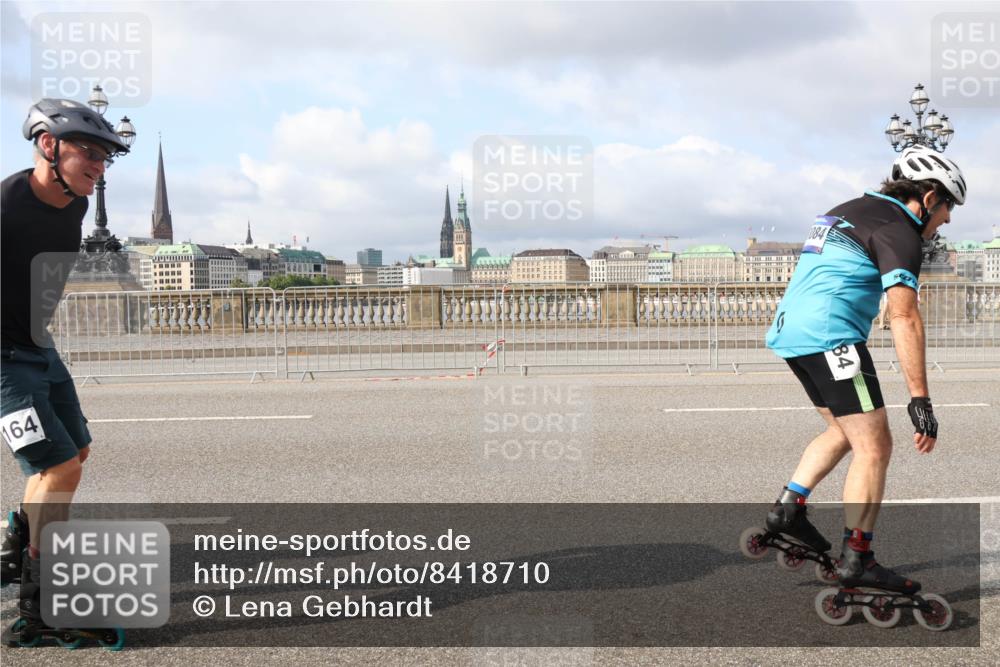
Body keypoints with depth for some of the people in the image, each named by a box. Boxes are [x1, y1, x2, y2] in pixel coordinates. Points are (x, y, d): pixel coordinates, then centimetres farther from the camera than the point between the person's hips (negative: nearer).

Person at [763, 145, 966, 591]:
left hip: (789, 328, 10)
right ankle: (856, 561, -4)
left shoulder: (848, 212, 21)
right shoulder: (899, 229, -8)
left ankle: (788, 508, 16)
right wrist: (919, 400, -20)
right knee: (875, 446, -4)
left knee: (846, 431, 22)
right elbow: (904, 317, -18)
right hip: (830, 335, -9)